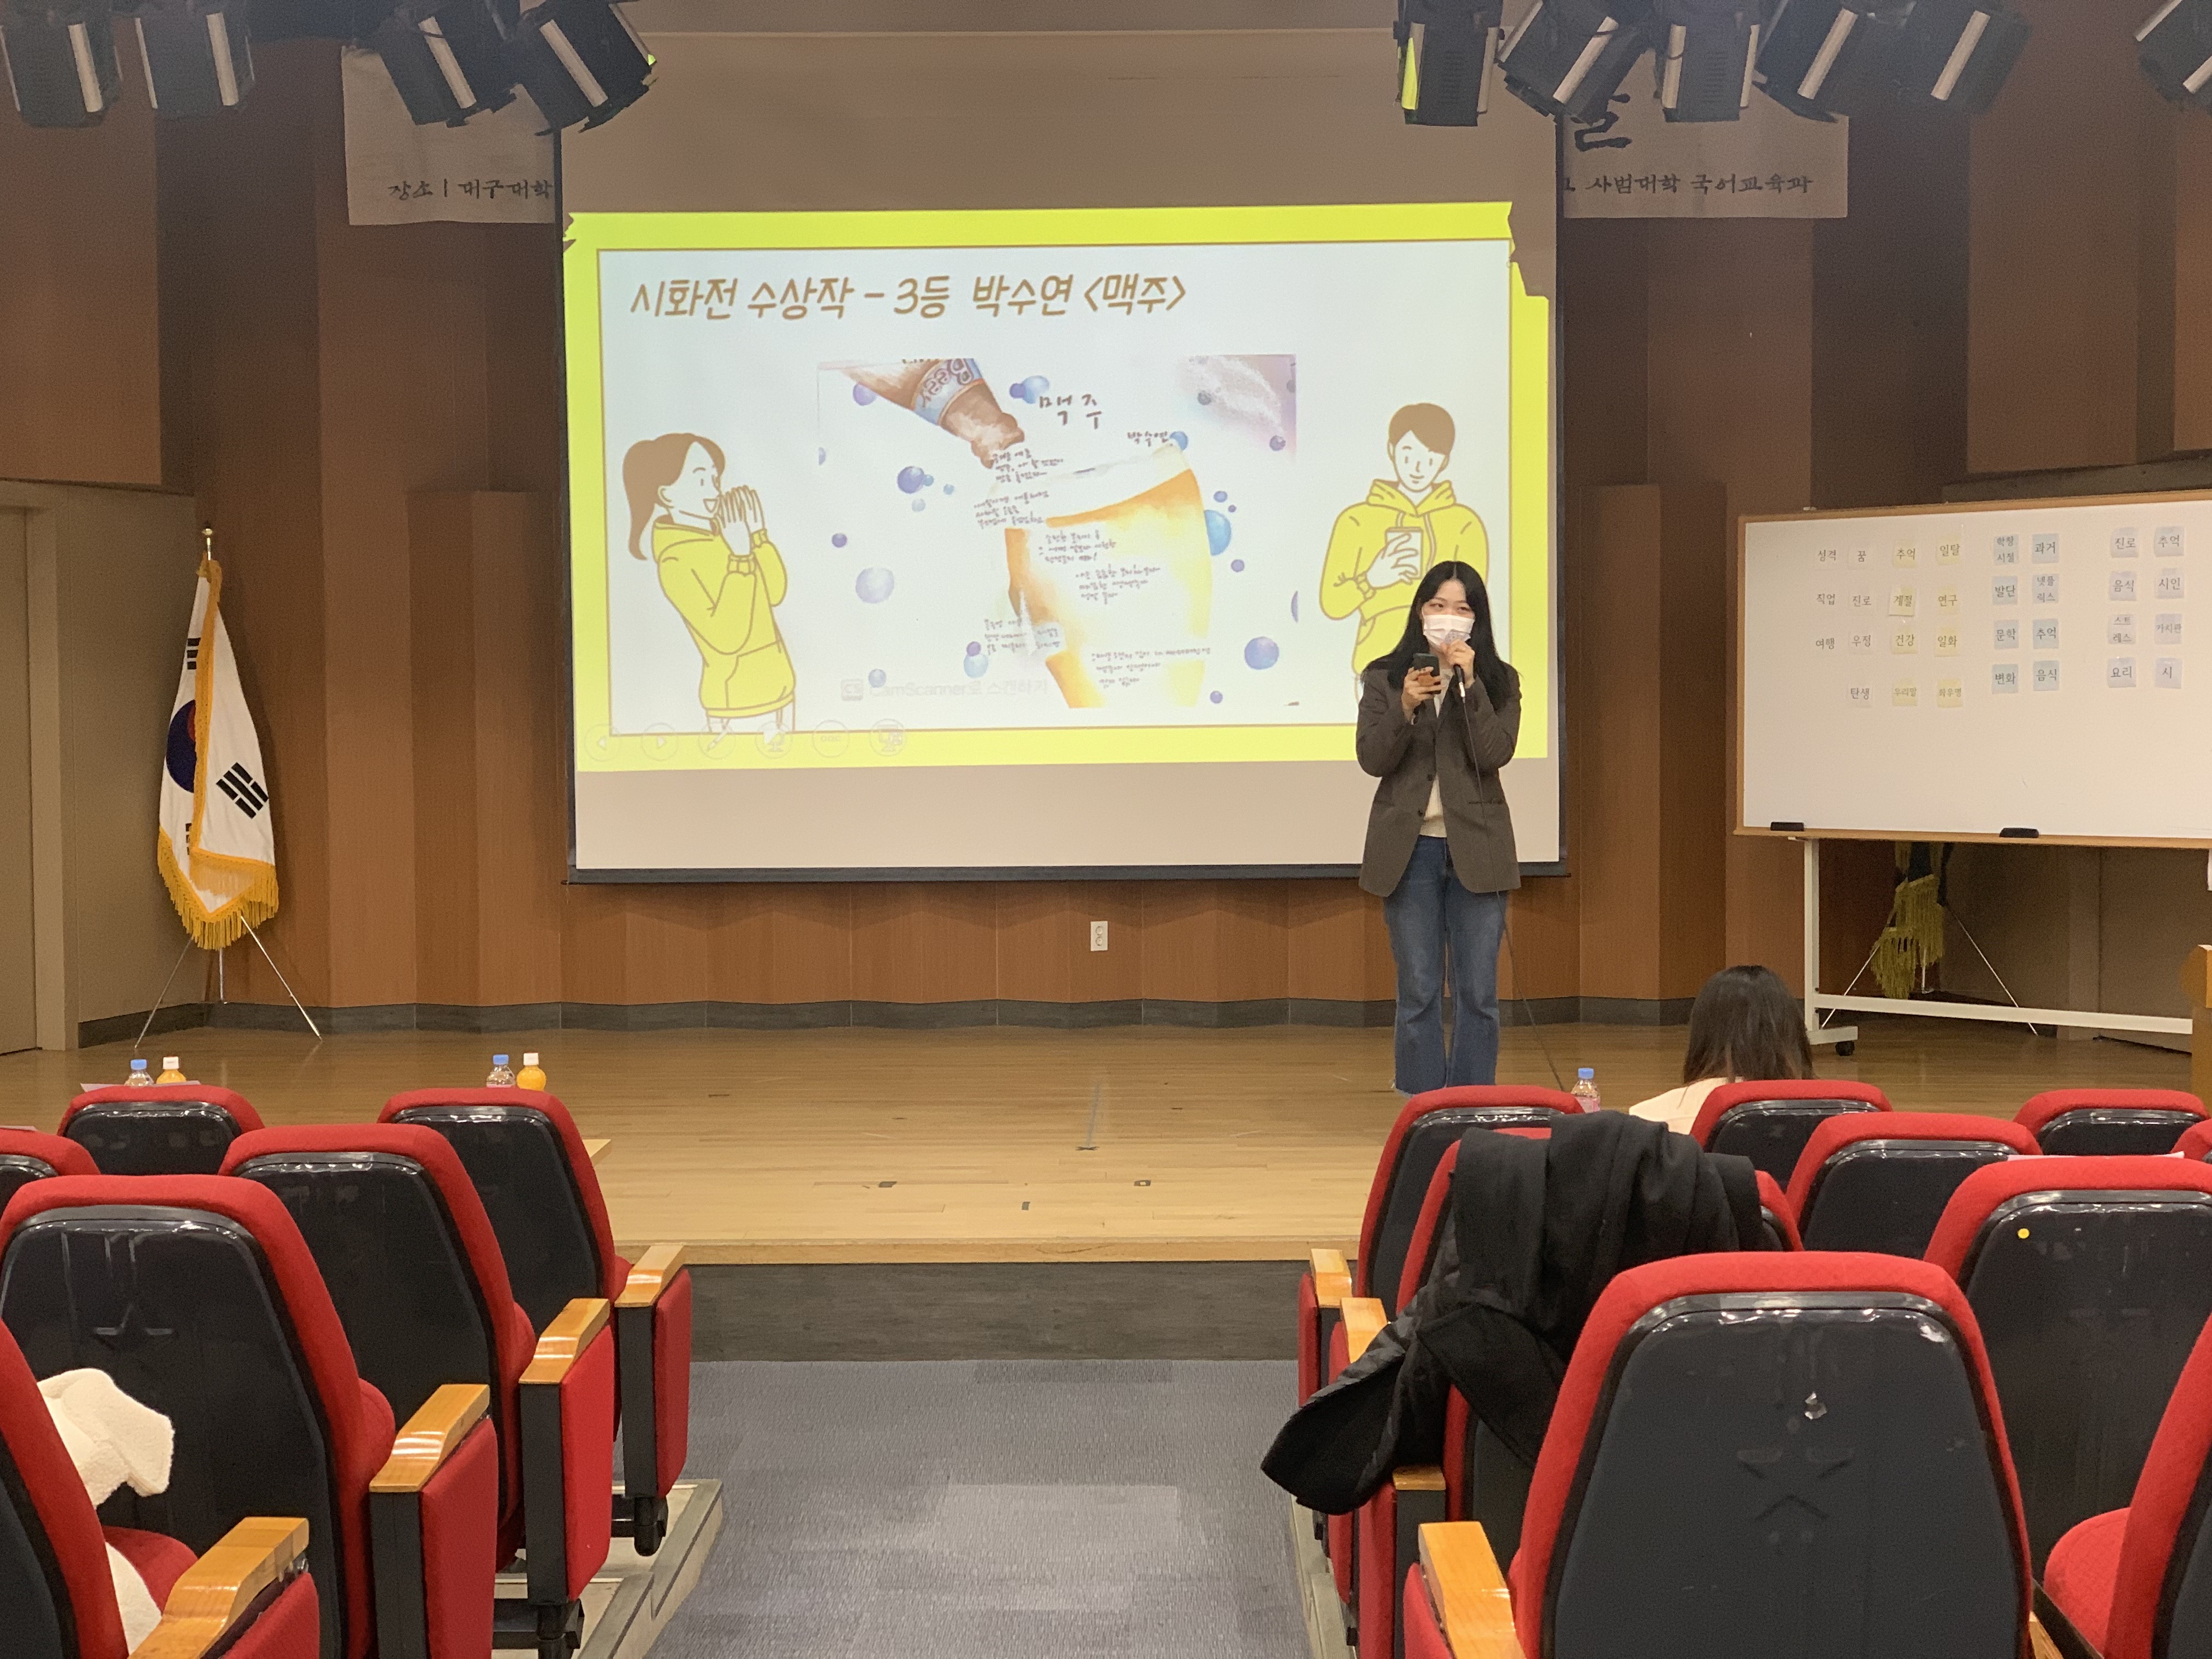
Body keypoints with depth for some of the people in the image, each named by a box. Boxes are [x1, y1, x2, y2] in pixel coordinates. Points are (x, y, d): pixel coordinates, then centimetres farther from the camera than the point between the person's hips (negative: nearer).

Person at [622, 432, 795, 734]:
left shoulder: (720, 533, 2)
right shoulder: (676, 561, -18)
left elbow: (776, 593, 5)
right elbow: (727, 638, -24)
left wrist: (759, 535, -4)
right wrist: (740, 557, -25)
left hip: (776, 690, 7)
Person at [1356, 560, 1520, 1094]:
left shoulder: (1499, 682, 3)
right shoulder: (1385, 678, 4)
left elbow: (1494, 754, -11)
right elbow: (1371, 759, -4)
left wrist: (1469, 682, -16)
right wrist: (1405, 707, -18)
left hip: (1476, 848, 0)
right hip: (1410, 849, 0)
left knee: (1478, 993, 3)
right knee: (1418, 993, 5)